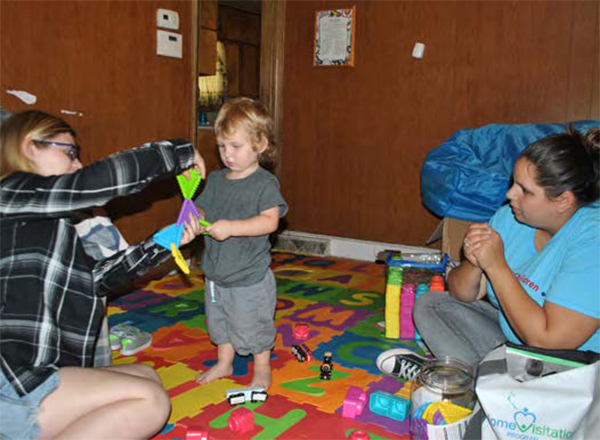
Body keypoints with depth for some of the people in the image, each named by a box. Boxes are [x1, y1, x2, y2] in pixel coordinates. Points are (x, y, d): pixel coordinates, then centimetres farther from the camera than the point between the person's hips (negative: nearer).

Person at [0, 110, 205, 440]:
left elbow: (97, 277, 17)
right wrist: (181, 152, -3)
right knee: (151, 401, -15)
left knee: (146, 376, 14)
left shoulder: (50, 225, 21)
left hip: (38, 375, 10)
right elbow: (109, 178, -16)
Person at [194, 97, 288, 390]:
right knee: (219, 322, 23)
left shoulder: (265, 183, -15)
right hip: (216, 273, 7)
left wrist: (231, 227, -33)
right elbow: (203, 210, 10)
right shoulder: (215, 180, 5)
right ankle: (224, 363, 45)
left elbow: (270, 221, -25)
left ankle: (262, 369, 32)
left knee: (252, 326, 8)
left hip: (250, 277, -7)